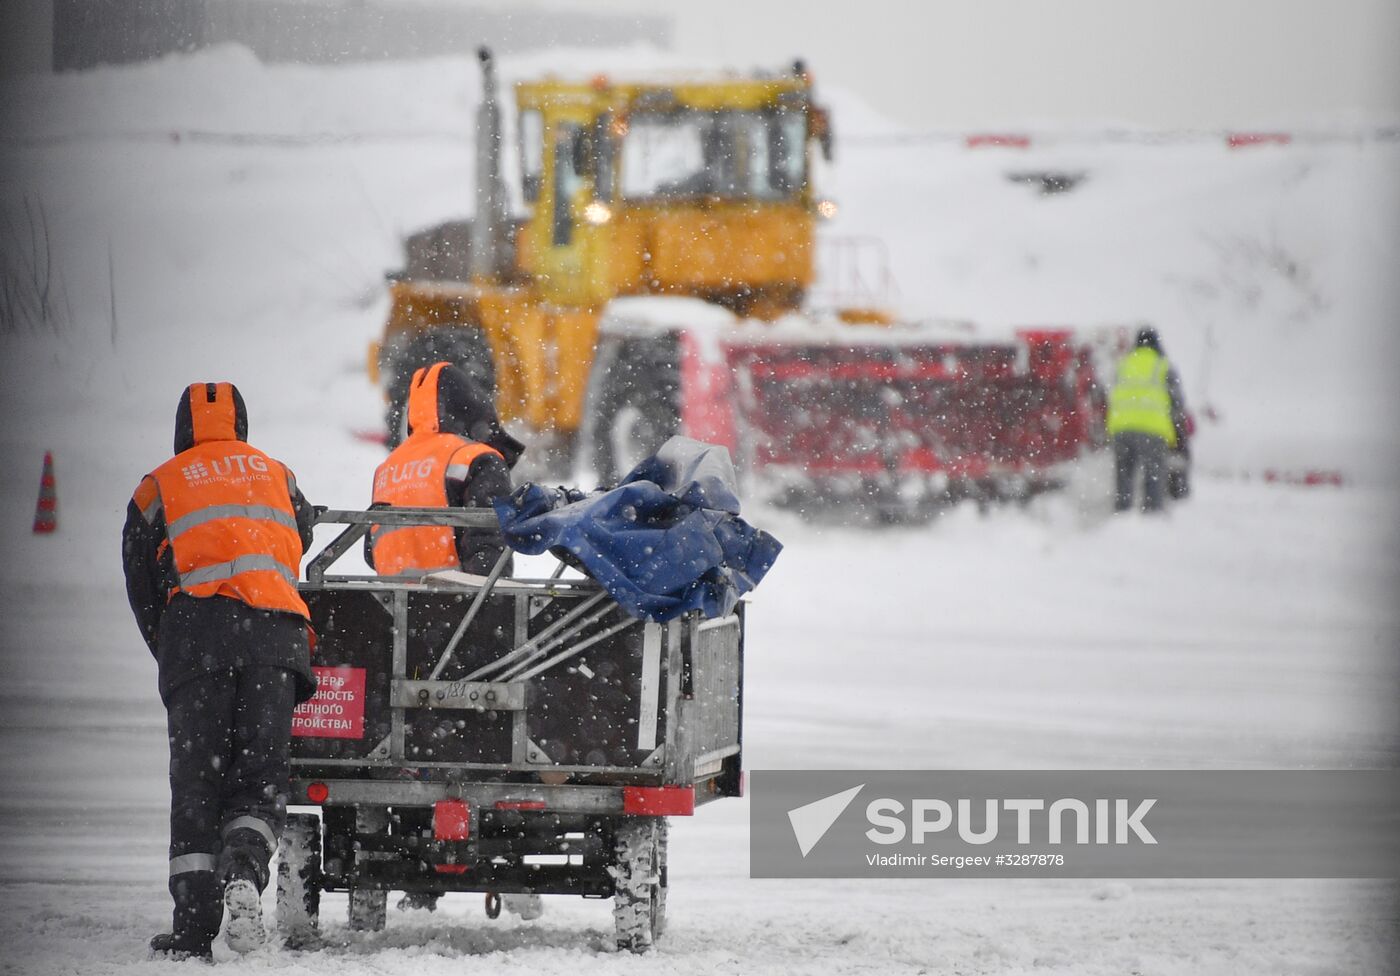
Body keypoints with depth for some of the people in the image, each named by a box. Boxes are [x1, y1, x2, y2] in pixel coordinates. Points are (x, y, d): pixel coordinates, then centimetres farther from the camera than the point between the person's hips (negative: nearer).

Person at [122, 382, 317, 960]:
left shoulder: (157, 488, 18)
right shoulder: (278, 477, 25)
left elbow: (142, 588, 16)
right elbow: (302, 548, 29)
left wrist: (171, 656, 25)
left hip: (196, 630, -1)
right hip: (275, 631, 1)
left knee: (196, 782, 1)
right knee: (261, 776, 3)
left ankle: (194, 920, -9)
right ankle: (244, 866, -28)